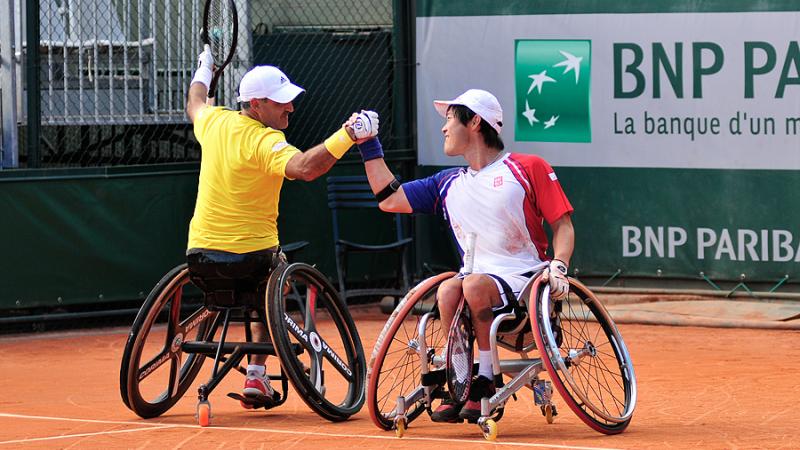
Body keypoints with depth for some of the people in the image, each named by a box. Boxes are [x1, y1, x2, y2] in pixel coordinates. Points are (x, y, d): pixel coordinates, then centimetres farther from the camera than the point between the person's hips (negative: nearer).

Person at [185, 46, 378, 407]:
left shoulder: (214, 121, 2)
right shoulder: (265, 141, -20)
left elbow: (195, 103, 27)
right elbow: (303, 167, -39)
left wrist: (204, 68, 47)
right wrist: (348, 135, -45)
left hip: (200, 256, 6)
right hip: (252, 255, -6)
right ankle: (256, 374, 16)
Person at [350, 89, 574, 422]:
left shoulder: (529, 168, 2)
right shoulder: (449, 184, 18)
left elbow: (562, 223, 1)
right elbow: (390, 199, 20)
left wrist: (558, 267, -15)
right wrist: (370, 146, 18)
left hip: (525, 281, -4)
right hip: (480, 276, 4)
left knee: (475, 284, -35)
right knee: (448, 290, -31)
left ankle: (485, 382, -23)